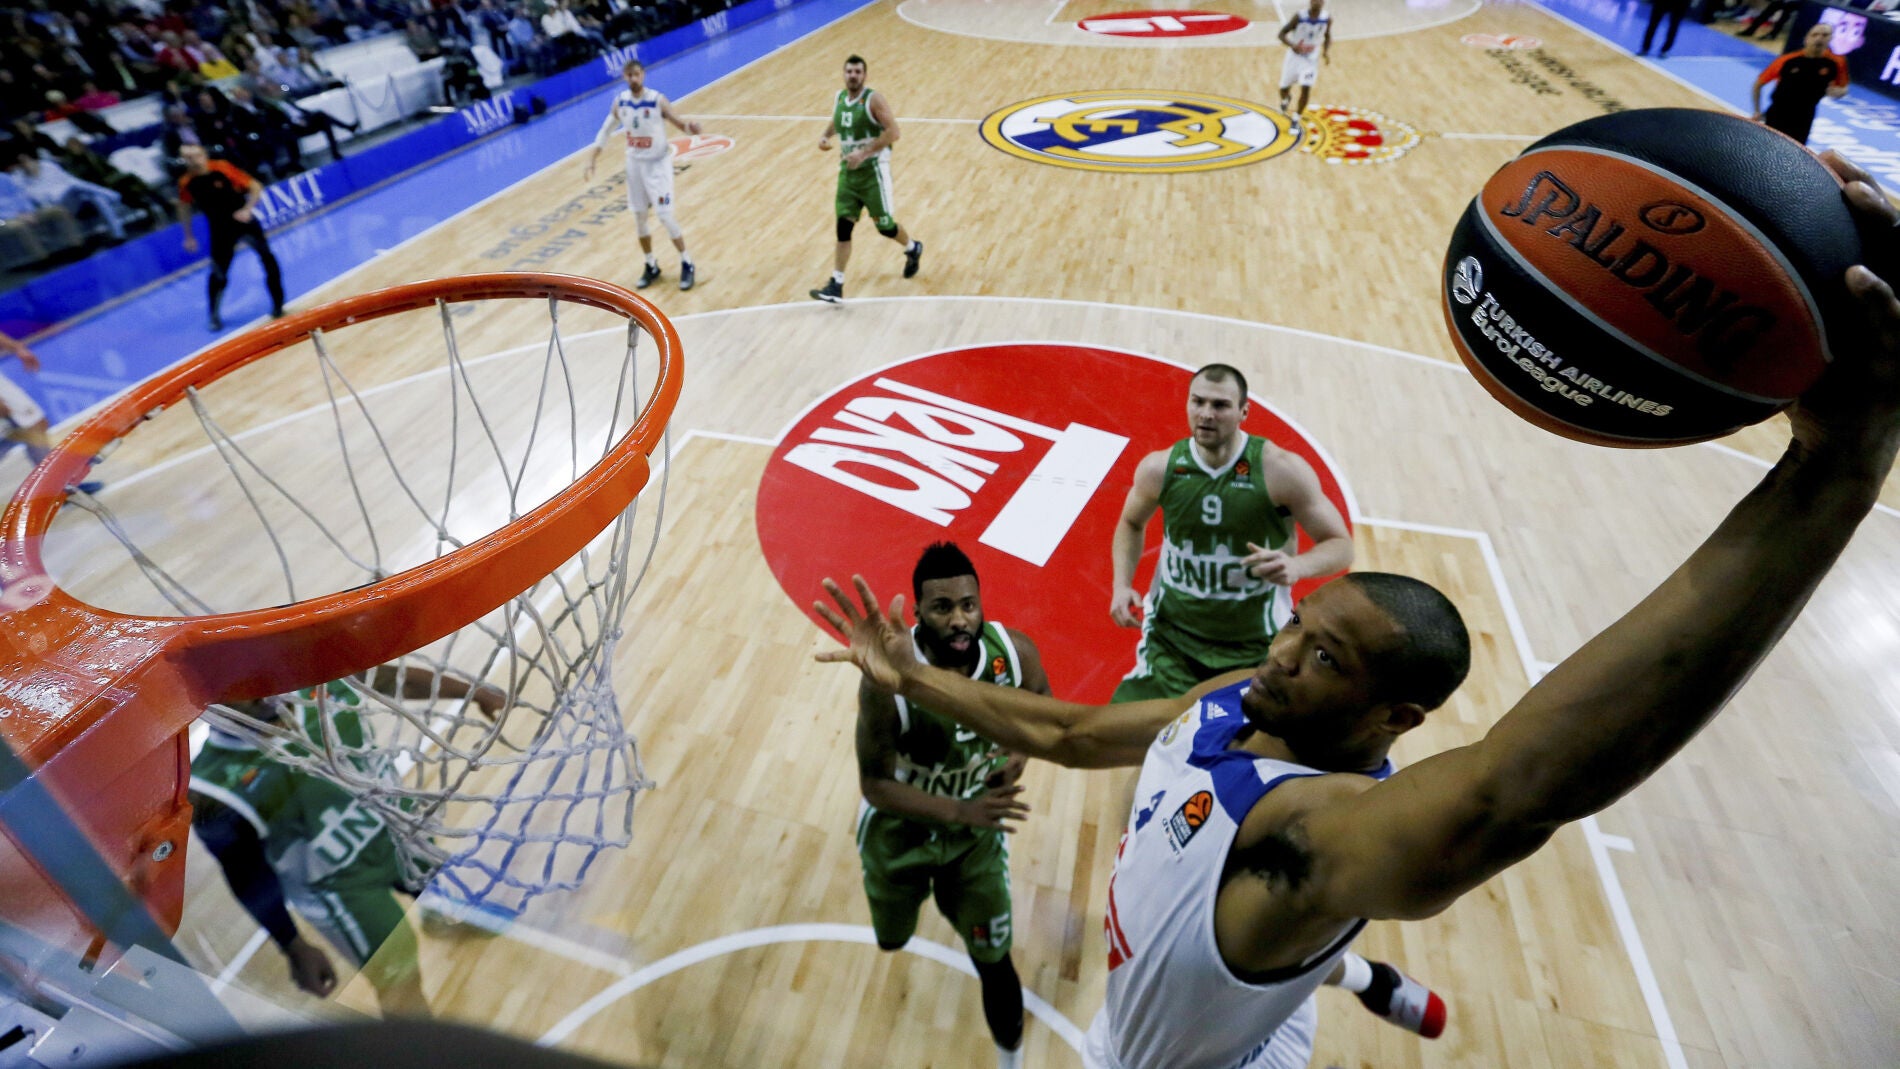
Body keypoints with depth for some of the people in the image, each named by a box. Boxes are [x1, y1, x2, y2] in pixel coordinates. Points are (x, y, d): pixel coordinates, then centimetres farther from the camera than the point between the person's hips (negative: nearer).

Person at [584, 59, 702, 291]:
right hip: (634, 164, 5)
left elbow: (678, 122, -11)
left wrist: (689, 127, -37)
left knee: (666, 217, -10)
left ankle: (687, 264, 6)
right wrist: (591, 161, 4)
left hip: (658, 164, -5)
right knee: (639, 218, 8)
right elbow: (605, 131, 9)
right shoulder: (620, 101, -1)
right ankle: (651, 266, 23)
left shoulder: (658, 100, -13)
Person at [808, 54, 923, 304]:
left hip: (873, 170, -5)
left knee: (884, 226, 4)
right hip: (848, 170, 5)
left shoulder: (874, 99, -12)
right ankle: (836, 285, -5)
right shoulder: (839, 98, 7)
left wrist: (864, 153, -27)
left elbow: (893, 132, -20)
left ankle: (913, 249, 37)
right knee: (843, 226, -4)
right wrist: (826, 136, 5)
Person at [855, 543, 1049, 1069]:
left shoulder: (1014, 652, -25)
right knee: (892, 939, 26)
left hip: (978, 832, 1)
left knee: (994, 963, 10)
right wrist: (960, 811, -37)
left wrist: (1016, 759, -21)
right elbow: (875, 784, -25)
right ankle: (916, 889, 62)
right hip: (900, 831, -1)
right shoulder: (888, 677, -35)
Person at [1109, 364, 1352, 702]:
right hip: (1172, 637, 2)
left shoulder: (1281, 471, -16)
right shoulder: (1158, 469, -8)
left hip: (1257, 648, -1)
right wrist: (1122, 585, -3)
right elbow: (1131, 524, 13)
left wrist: (1298, 566, -29)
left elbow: (1341, 546, -7)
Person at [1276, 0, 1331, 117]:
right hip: (1295, 56, -1)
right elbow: (1281, 34, -16)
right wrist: (1292, 45, -35)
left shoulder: (1327, 18, -12)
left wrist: (1326, 51, -15)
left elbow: (1328, 36, 5)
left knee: (1306, 88, -15)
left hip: (1311, 59, 1)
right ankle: (1285, 98, 49)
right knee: (1284, 88, 9)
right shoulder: (1299, 16, -20)